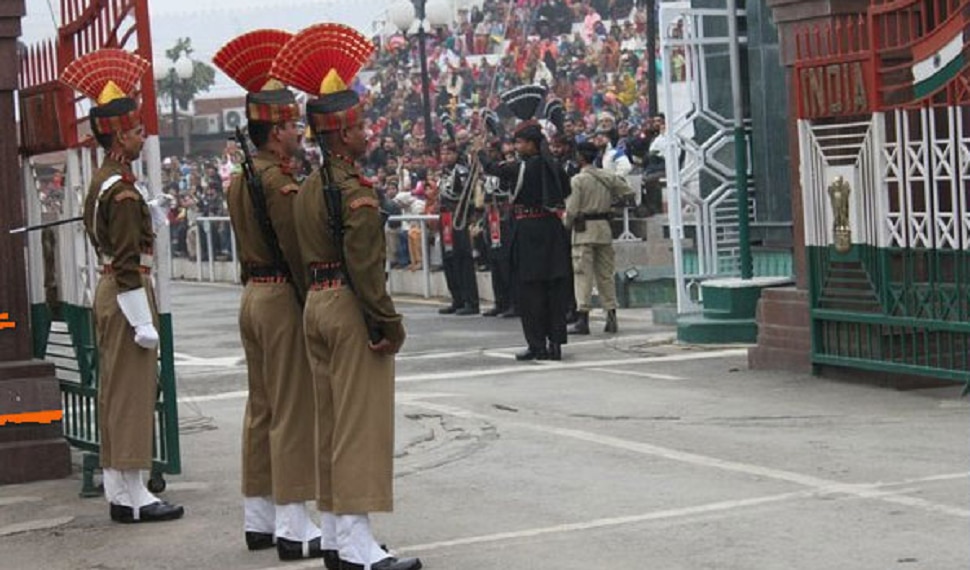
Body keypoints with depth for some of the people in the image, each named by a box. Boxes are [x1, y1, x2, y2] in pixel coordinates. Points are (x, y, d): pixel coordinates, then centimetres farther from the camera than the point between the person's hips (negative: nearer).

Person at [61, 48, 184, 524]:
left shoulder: (104, 181, 12)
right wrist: (143, 322, -22)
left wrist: (156, 214, 19)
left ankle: (119, 493, 18)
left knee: (116, 391, 12)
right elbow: (127, 263, -22)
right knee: (132, 391, -5)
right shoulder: (123, 189, -18)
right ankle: (134, 497, -1)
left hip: (108, 293, 10)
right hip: (126, 295, -10)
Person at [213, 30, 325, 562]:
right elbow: (297, 251, -20)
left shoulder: (241, 179, 12)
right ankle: (294, 529, -4)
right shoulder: (280, 182, -17)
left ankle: (260, 520, 20)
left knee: (261, 409, 13)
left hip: (252, 297, 10)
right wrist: (316, 309, -16)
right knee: (292, 413, -6)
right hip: (284, 300, -10)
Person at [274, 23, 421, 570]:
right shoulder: (356, 190, -16)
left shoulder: (308, 189, 12)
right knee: (361, 424, -7)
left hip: (316, 305, 9)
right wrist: (390, 323, -17)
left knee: (332, 422, 12)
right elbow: (365, 266, -21)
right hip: (351, 310, -9)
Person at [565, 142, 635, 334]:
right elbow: (628, 192, 9)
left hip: (584, 229, -5)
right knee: (606, 273, 11)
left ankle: (583, 318, -9)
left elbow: (572, 209, -12)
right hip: (604, 227, 5)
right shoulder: (608, 177, 5)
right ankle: (611, 317, 9)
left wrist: (566, 225, 6)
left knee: (583, 274, -4)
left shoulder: (577, 180, -11)